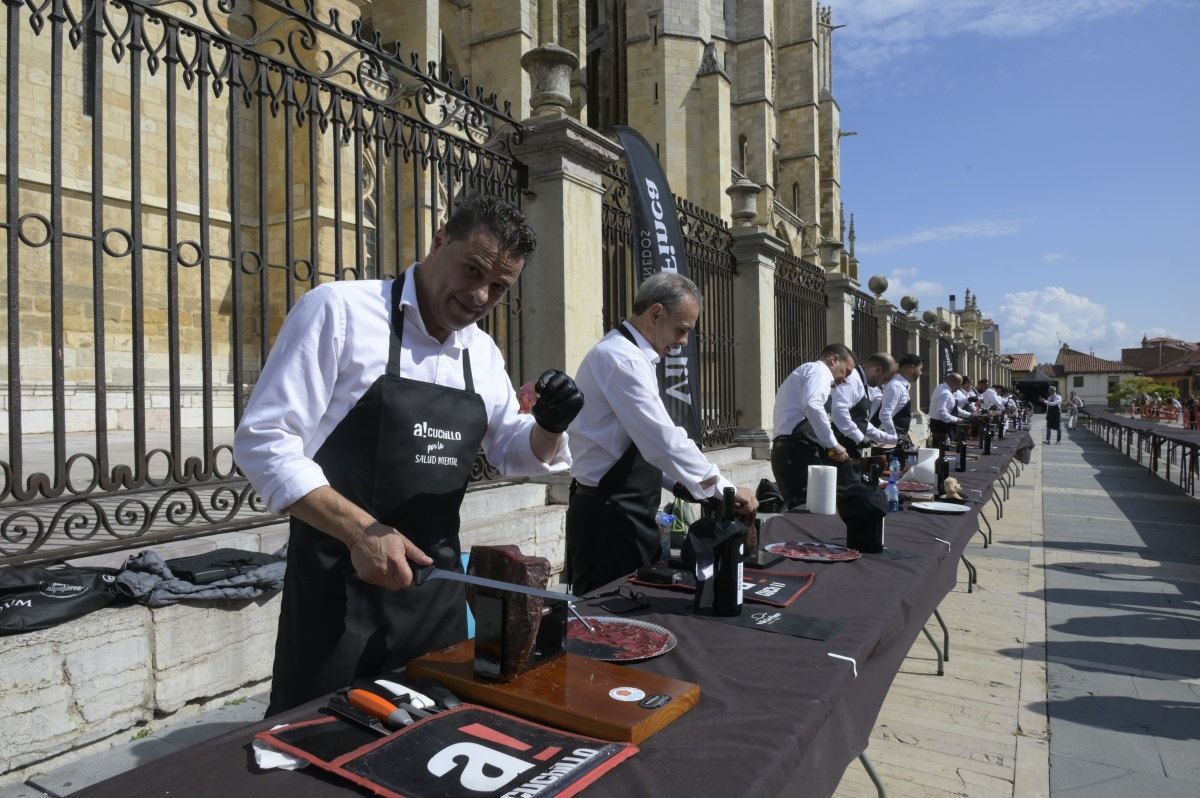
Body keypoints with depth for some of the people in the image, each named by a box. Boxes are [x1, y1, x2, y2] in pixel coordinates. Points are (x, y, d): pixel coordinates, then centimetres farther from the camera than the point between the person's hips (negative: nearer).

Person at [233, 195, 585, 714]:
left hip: (436, 582, 6)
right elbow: (263, 441, -13)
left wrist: (549, 425, -6)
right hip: (340, 584, -5)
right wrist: (360, 531, -24)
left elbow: (514, 452, 17)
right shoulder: (339, 309, -11)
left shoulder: (483, 353, 8)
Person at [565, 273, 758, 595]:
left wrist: (680, 483, 9)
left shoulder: (628, 355, 13)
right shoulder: (620, 358, -19)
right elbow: (663, 440, -25)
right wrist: (725, 489, -18)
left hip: (624, 511, 10)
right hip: (608, 517, -10)